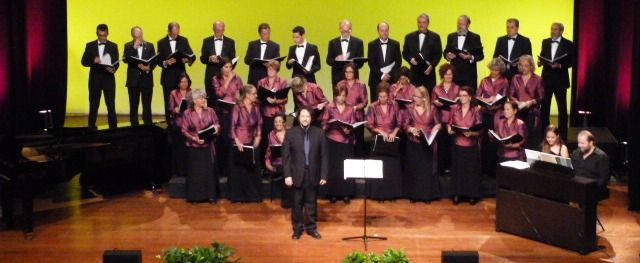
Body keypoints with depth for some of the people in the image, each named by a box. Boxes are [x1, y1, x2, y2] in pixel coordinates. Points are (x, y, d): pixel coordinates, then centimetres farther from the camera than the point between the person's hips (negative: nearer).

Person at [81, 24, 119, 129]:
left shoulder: (113, 46, 7)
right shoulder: (90, 45, 8)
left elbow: (116, 62, 3)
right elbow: (84, 62, 4)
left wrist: (113, 69, -19)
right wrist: (93, 61, -16)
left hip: (108, 78, -1)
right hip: (94, 78, 1)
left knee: (111, 105, -2)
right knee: (93, 105, 5)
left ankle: (113, 127, 3)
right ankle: (91, 127, 11)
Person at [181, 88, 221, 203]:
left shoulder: (210, 111, 3)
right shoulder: (187, 113, -1)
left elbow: (217, 124, 8)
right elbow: (184, 130, -3)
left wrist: (216, 128, -15)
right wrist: (194, 138, -16)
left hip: (207, 146, 1)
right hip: (193, 146, -1)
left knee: (209, 170, 1)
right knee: (194, 171, 3)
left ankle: (210, 195, 8)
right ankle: (195, 196, 12)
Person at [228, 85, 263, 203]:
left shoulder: (256, 106, 0)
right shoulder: (238, 107, -14)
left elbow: (259, 123, 9)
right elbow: (233, 125, -13)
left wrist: (258, 137, -1)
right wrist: (237, 141, -19)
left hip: (252, 142, 4)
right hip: (239, 143, -4)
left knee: (253, 169, 8)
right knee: (238, 170, 7)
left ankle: (253, 195, 18)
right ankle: (238, 196, 17)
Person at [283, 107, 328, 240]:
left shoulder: (319, 133, -1)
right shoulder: (290, 133, -3)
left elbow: (324, 155, 0)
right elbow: (286, 156, -4)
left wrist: (324, 175, -4)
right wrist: (287, 175, -10)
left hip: (313, 174, 1)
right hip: (297, 174, -1)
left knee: (311, 203, 10)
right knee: (297, 203, 8)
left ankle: (311, 228, 22)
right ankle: (297, 229, 19)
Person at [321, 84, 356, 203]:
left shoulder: (351, 108, 5)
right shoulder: (329, 107, 2)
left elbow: (353, 125, 7)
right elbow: (324, 124, 2)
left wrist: (348, 130, -13)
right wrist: (330, 124, -18)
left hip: (346, 141, 1)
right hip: (332, 141, -1)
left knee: (346, 167, 2)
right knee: (333, 166, 1)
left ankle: (346, 193, 12)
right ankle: (333, 194, 10)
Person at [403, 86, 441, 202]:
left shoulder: (432, 108, -4)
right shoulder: (410, 108, -2)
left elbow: (438, 123, 4)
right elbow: (405, 124, -1)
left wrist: (436, 127, -18)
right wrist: (411, 129, -21)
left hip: (428, 143, -1)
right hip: (413, 143, 1)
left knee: (427, 168, 4)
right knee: (413, 168, 6)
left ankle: (427, 194, 15)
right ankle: (414, 194, 17)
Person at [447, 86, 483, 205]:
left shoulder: (476, 110, -8)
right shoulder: (454, 109, 0)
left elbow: (480, 130, -6)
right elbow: (449, 124, 8)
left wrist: (471, 133, -24)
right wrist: (450, 129, -13)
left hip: (471, 146, -2)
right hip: (457, 145, 2)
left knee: (471, 170, 6)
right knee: (457, 169, 9)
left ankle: (472, 195, 20)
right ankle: (458, 194, 22)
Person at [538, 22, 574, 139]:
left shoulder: (568, 44, -4)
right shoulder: (545, 42, 9)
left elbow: (571, 62, -6)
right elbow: (542, 56, 11)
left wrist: (560, 66, -21)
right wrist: (540, 62, -10)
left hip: (560, 79, -3)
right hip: (546, 78, 3)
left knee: (562, 107, 4)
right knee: (544, 106, 7)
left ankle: (562, 133, 11)